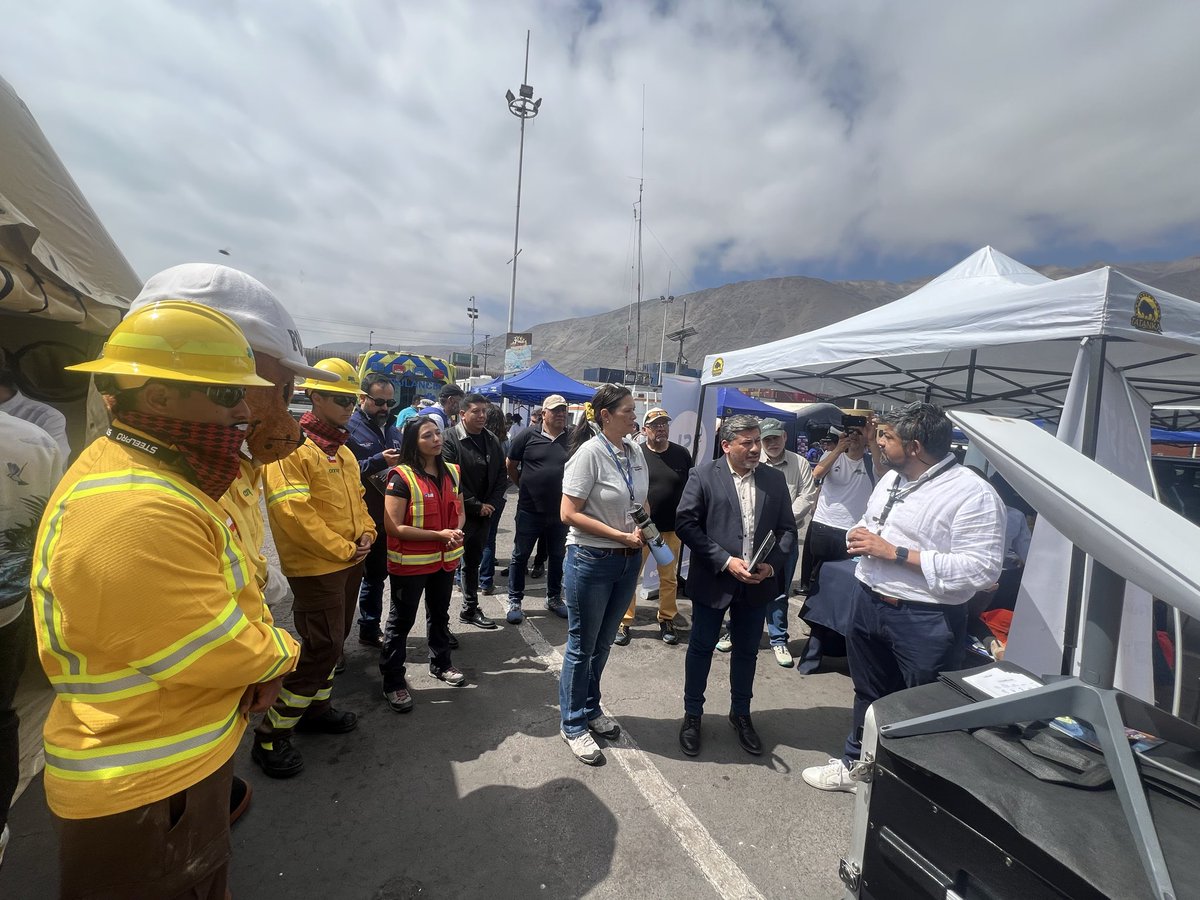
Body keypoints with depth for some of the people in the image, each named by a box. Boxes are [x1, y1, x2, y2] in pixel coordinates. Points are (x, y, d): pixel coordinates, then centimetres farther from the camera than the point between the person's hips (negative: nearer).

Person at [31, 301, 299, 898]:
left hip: (184, 759, 9)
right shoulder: (134, 512, -33)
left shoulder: (157, 476, 2)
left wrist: (257, 657, -6)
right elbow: (213, 654, -28)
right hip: (144, 790, -9)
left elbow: (220, 597, 9)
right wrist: (279, 652, -8)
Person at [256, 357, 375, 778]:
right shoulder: (292, 446, -16)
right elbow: (291, 510, -23)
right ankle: (271, 736, 14)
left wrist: (366, 533, 2)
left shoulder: (342, 450, 13)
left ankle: (316, 707, 39)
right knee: (320, 647, -4)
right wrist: (340, 549, -19)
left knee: (332, 642, 20)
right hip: (316, 566, -9)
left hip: (350, 562, 9)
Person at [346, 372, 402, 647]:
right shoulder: (349, 428, -12)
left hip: (384, 520, 7)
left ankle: (370, 629, 37)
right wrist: (378, 461, -27)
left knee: (377, 575, 20)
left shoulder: (392, 430, 11)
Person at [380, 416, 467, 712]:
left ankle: (440, 664, 43)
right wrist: (439, 534, -24)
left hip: (445, 559, 6)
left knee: (440, 615, 23)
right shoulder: (401, 477, -18)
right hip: (409, 563, -6)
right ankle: (393, 682, 26)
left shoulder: (451, 472, 2)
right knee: (401, 621, 9)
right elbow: (393, 527, -20)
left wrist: (456, 531, -9)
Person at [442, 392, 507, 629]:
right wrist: (476, 506, -14)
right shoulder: (450, 439, -12)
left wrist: (491, 504, -2)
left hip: (484, 514, 6)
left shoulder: (492, 440, 7)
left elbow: (501, 476, 11)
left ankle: (470, 610, 32)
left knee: (473, 563, 18)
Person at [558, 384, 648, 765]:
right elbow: (569, 514, -20)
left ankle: (590, 708, 42)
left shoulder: (635, 450, 2)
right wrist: (622, 535, -20)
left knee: (603, 642, 21)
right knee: (582, 645, 10)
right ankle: (573, 724, 30)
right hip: (592, 560, -6)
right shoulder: (589, 453, -17)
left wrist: (646, 528, -3)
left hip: (628, 560, 6)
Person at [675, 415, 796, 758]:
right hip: (714, 580, -3)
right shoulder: (703, 476, -9)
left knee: (747, 651, 18)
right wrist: (725, 561, -18)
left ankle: (740, 713, 39)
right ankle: (692, 714, 31)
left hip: (758, 583, 4)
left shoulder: (775, 479, 3)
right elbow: (686, 523, -13)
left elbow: (787, 528, 6)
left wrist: (772, 564, -10)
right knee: (701, 648, 11)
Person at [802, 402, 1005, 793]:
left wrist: (896, 552, -25)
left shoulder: (974, 495, -19)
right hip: (869, 603, 8)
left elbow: (981, 569, -26)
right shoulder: (892, 478, 6)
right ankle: (856, 764, 46)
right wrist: (857, 534, -4)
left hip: (925, 620, -7)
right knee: (868, 694, 25)